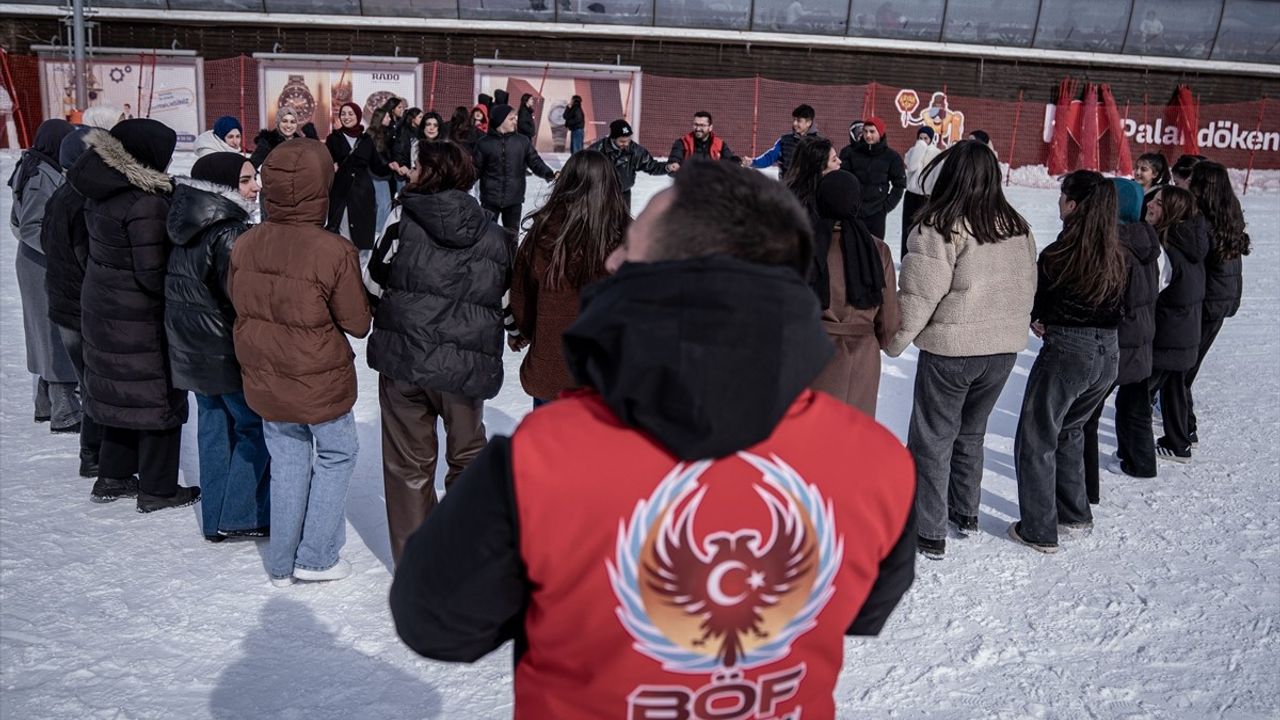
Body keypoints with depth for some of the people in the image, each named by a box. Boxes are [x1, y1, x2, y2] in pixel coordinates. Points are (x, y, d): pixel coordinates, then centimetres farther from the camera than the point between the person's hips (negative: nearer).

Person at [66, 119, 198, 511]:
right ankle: (158, 489, 15)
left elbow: (106, 249, 11)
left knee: (123, 393, 20)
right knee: (158, 398, 5)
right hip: (141, 320, -8)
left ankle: (113, 477, 31)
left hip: (103, 309, 8)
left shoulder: (101, 192, 3)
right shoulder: (146, 204, -24)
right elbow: (153, 274, -25)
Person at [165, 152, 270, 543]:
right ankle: (239, 517, 8)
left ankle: (215, 518, 23)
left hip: (192, 349, 9)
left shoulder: (189, 229, 7)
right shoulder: (228, 233, -22)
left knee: (213, 425, 16)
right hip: (227, 352, -9)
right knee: (256, 426, 4)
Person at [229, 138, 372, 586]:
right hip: (320, 381, -5)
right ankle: (317, 556, 21)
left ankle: (282, 564, 29)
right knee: (337, 453, 19)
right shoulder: (335, 252, -23)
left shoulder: (244, 245, -8)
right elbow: (357, 323, -13)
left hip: (264, 380, 5)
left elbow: (236, 303, 7)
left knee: (287, 462, 20)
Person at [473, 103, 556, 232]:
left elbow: (536, 163, 2)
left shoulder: (522, 141, 2)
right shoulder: (484, 143, -3)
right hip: (490, 199, -2)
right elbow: (476, 169, 2)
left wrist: (551, 175, -16)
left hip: (514, 199, 2)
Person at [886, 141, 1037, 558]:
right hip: (1005, 349, 6)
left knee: (933, 439, 7)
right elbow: (1028, 286, 11)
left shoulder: (940, 227, -17)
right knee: (970, 432, 23)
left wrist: (893, 342, -6)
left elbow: (918, 296, -18)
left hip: (951, 349, -6)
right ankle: (966, 512, 37)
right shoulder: (1017, 226, 3)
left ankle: (929, 533, 12)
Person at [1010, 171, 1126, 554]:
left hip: (1066, 351, -7)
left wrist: (1039, 321, 17)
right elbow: (1119, 309, 10)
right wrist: (1054, 321, 5)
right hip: (1109, 352, 7)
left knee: (1036, 440, 7)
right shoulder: (1116, 257, 3)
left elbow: (1037, 306, -4)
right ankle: (1075, 512, 36)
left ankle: (1038, 530, 10)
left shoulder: (1058, 255, -15)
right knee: (1070, 430, 26)